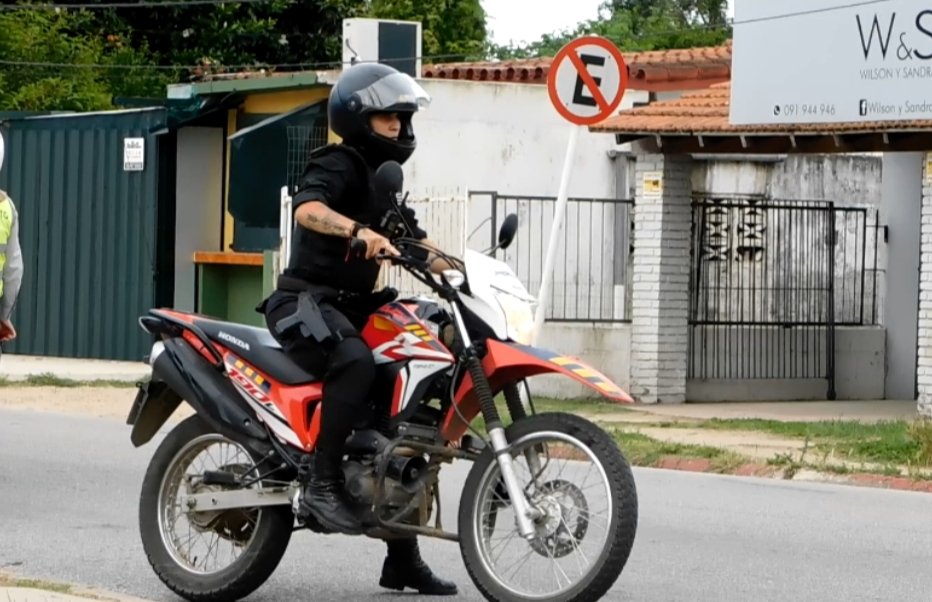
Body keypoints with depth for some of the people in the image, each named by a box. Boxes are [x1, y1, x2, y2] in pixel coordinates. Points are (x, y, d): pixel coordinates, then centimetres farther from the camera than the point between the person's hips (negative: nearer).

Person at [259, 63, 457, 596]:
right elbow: (307, 208, -29)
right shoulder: (339, 164, -8)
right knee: (355, 362, -40)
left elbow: (415, 239, 21)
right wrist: (359, 231, -45)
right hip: (306, 301, -10)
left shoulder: (381, 179, 22)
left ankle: (403, 560, 12)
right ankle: (323, 484, -36)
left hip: (351, 306, 10)